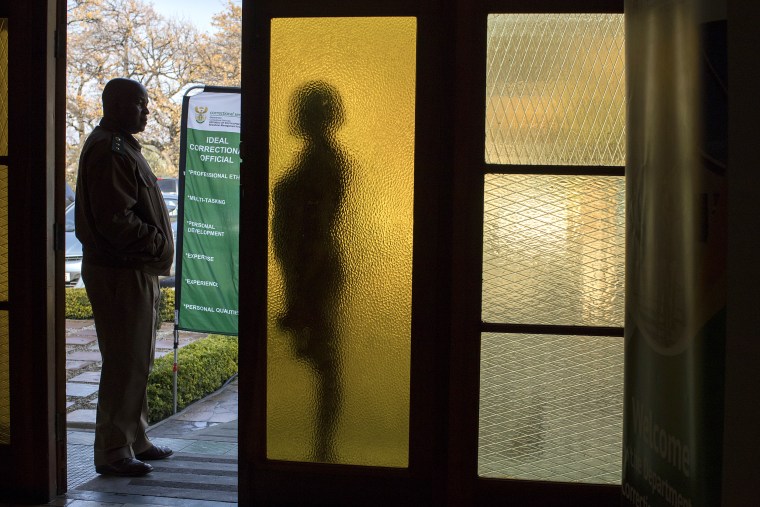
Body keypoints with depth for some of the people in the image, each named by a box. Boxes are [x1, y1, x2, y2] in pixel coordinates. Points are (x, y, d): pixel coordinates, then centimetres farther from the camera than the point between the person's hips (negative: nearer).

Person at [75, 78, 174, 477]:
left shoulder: (122, 147, 18)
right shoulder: (108, 152, -17)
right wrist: (158, 242, -15)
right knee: (125, 363, -5)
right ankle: (112, 451, 4)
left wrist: (157, 243, 13)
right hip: (120, 273, -11)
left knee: (137, 361, 17)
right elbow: (115, 221, -24)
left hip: (137, 270, 11)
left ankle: (135, 440, 28)